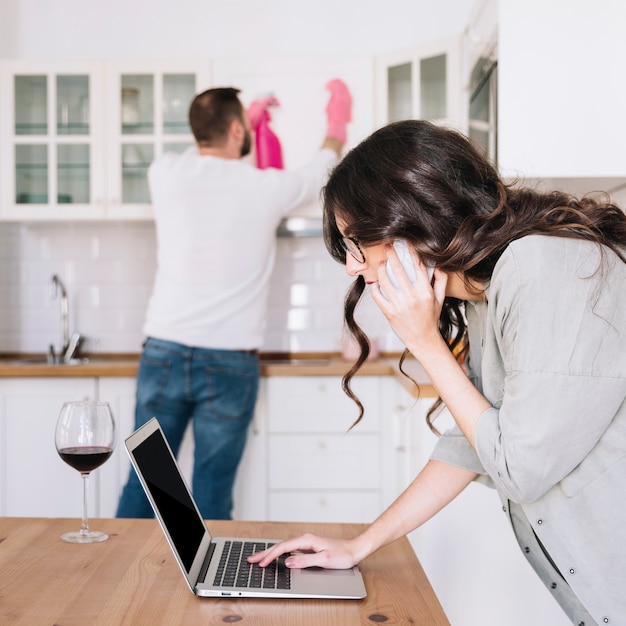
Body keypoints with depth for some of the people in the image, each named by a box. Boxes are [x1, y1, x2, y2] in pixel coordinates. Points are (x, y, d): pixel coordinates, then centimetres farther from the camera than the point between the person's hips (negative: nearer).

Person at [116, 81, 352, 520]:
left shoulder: (165, 174, 0)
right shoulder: (265, 188, -5)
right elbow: (319, 175, 17)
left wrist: (243, 121, 39)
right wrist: (337, 128, 37)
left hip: (164, 352, 3)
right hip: (230, 364, -3)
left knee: (143, 482, 14)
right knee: (212, 496, 7)